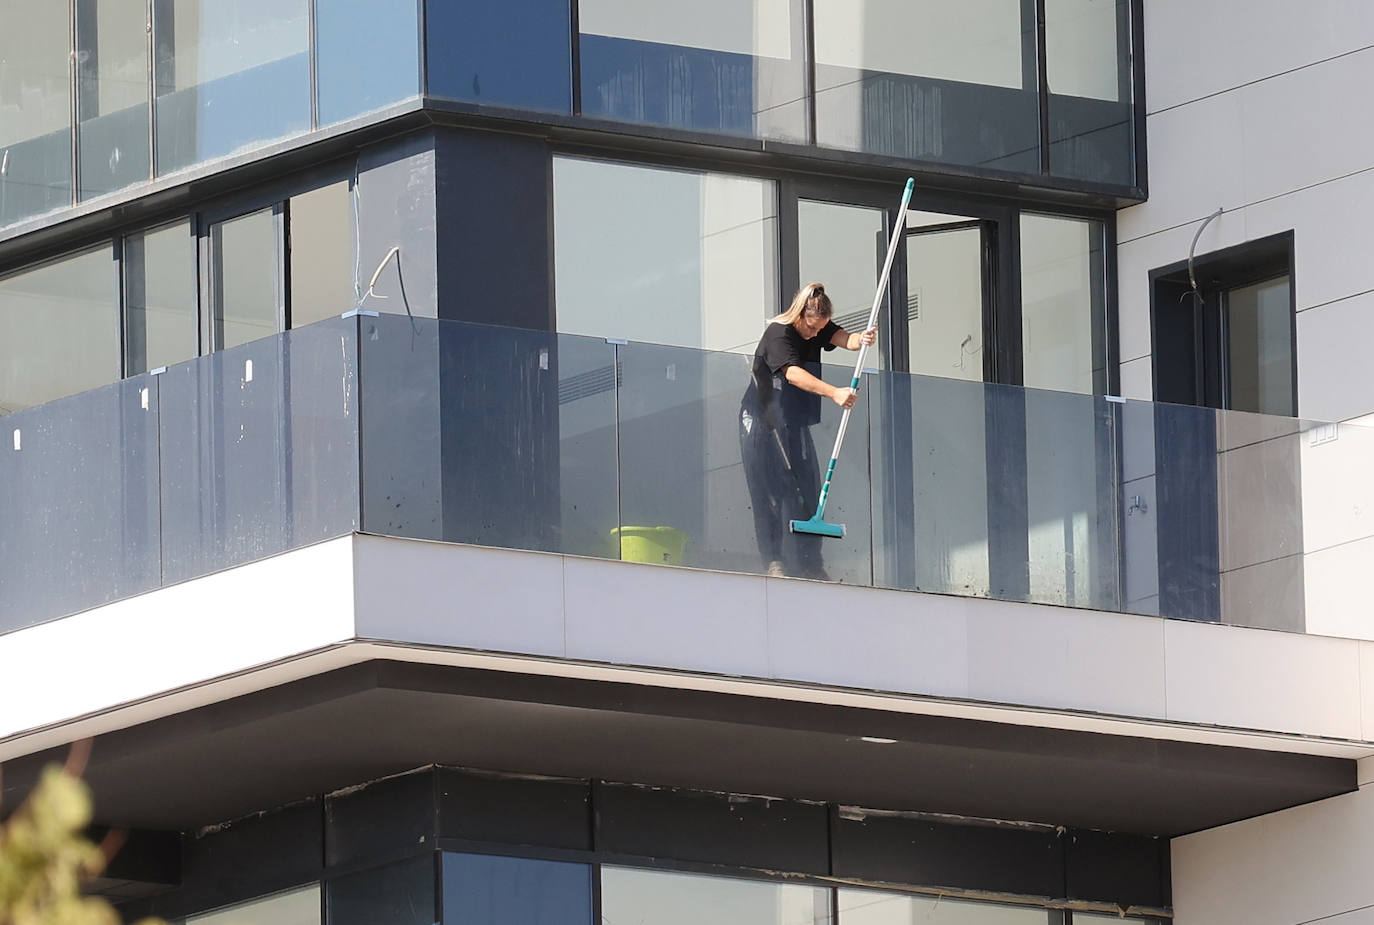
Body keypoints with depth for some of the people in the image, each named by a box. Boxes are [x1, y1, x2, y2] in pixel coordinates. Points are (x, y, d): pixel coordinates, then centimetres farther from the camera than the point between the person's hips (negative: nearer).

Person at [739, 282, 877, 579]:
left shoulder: (818, 328, -1)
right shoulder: (778, 334, -23)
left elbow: (843, 338, -20)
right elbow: (793, 374, -37)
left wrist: (862, 340, -45)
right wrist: (833, 393, -50)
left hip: (794, 423, 7)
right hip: (763, 421, -7)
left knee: (808, 489, 0)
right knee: (772, 490, -11)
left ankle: (810, 564, 3)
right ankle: (774, 562, -9)